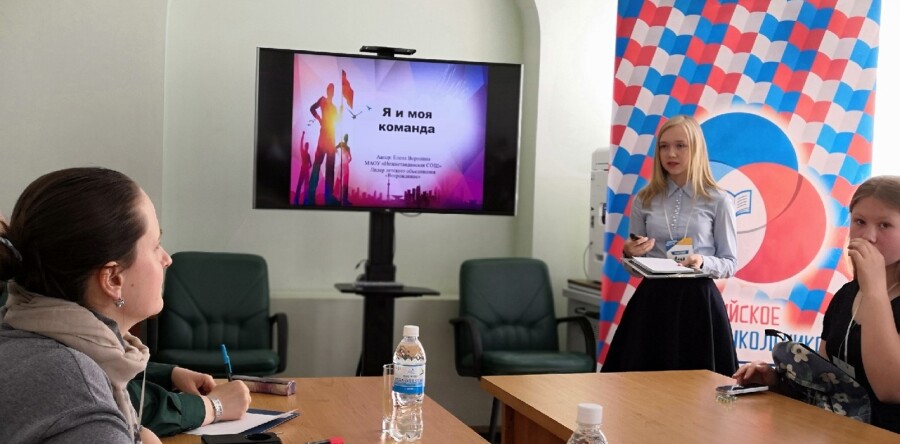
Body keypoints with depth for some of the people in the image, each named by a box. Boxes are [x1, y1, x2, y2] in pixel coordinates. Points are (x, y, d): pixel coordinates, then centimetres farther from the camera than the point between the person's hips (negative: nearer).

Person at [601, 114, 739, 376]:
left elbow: (730, 263, 1)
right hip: (652, 300, 2)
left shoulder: (718, 201, 0)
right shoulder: (644, 201, 8)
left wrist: (703, 262, -18)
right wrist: (630, 254, -9)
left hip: (697, 301, -2)